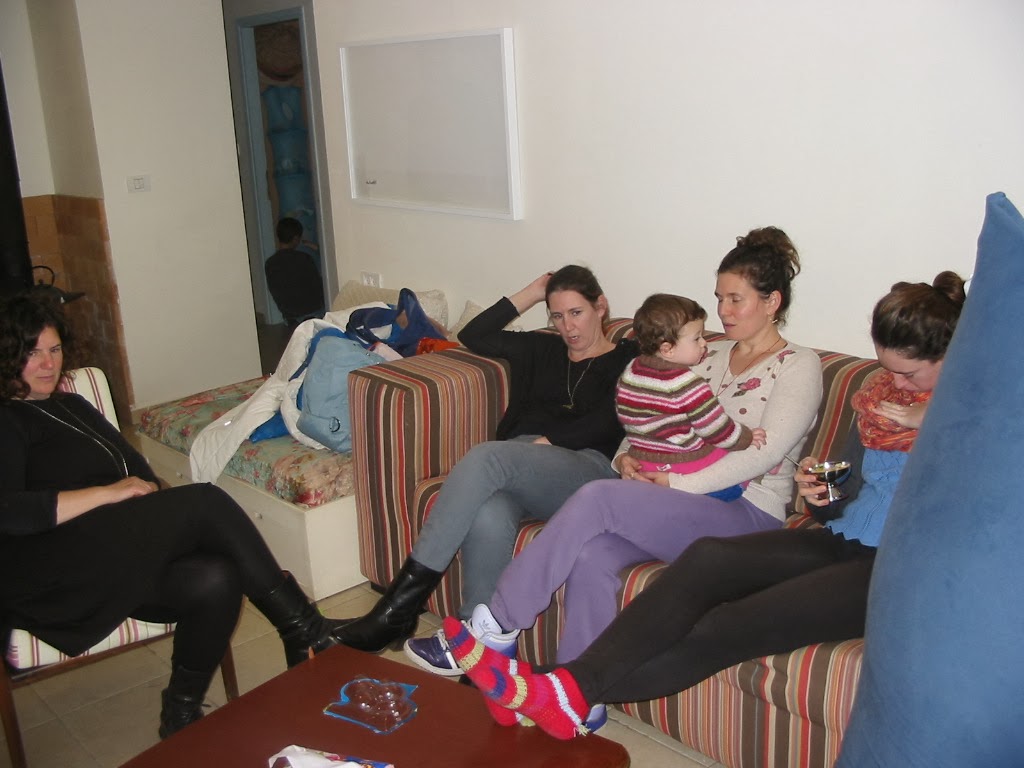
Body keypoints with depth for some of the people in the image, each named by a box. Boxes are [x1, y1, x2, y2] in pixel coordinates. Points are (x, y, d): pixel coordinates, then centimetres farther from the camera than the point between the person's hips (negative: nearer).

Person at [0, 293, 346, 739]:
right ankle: (303, 629, -19)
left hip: (112, 563, 8)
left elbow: (138, 471, 23)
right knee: (205, 502, -25)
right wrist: (109, 493, -15)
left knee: (216, 580, -25)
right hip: (49, 576, -7)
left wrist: (155, 507, 1)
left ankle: (181, 718, -8)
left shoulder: (72, 407, 26)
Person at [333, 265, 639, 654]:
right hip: (518, 468, 4)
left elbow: (607, 424, -1)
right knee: (487, 519, -36)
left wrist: (547, 442, -10)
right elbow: (473, 336, 29)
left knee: (487, 456, -34)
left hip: (586, 466, -4)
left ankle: (404, 599, -32)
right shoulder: (543, 349, 30)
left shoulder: (627, 359, 15)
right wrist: (529, 295, 26)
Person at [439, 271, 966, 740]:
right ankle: (568, 685, -24)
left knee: (729, 626, -23)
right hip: (845, 543, 6)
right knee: (706, 558, -20)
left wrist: (932, 426, -18)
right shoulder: (880, 394, 13)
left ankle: (572, 694, -16)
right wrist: (823, 494, -3)